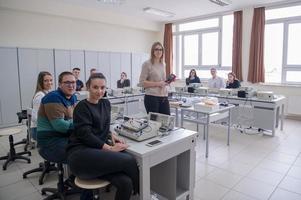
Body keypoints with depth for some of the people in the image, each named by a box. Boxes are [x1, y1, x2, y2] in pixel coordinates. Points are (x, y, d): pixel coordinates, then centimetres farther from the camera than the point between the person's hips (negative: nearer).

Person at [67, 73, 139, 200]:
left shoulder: (106, 103, 15)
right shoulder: (82, 107, -5)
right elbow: (85, 135, -13)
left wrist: (111, 135, 6)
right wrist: (109, 148, -17)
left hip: (98, 151, 6)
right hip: (80, 154, -6)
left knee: (125, 183, -23)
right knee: (128, 160, -24)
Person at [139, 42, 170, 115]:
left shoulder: (163, 65, 15)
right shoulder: (147, 64, -5)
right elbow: (142, 82, -10)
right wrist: (157, 84, -17)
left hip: (164, 97, 6)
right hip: (152, 97, -6)